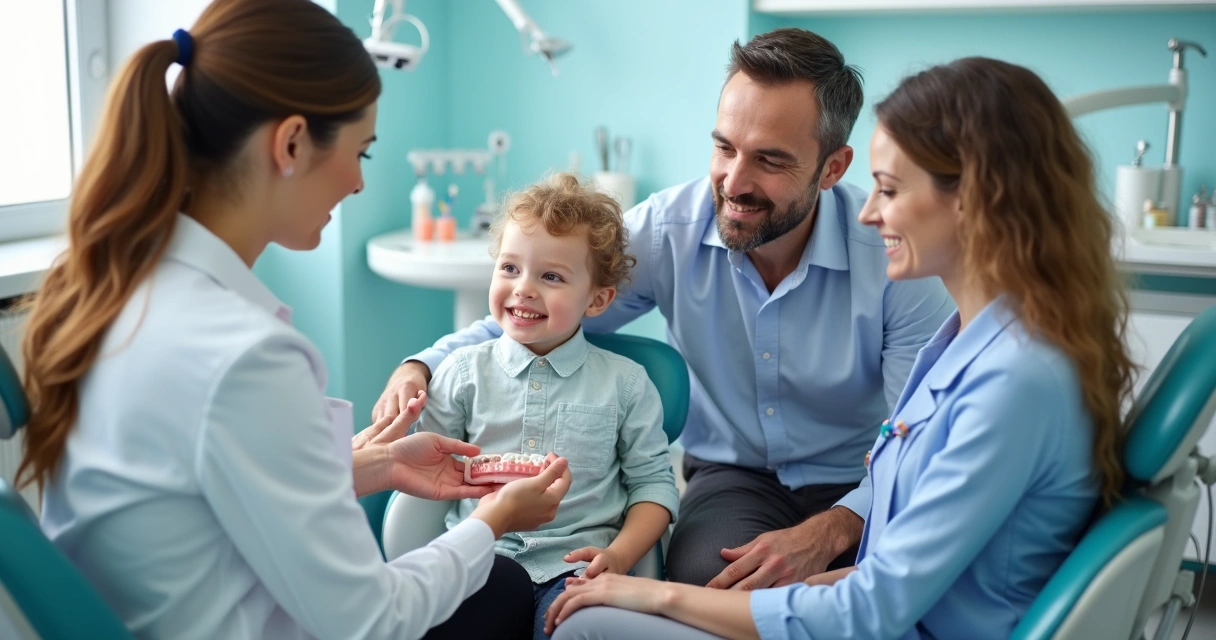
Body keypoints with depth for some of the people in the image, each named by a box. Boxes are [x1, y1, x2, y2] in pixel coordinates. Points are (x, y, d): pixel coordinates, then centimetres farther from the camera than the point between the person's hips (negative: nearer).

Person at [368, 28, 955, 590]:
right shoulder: (665, 229, -11)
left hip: (860, 490, 0)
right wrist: (420, 367, -20)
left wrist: (828, 532, -34)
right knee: (707, 579, -32)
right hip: (732, 475, 1)